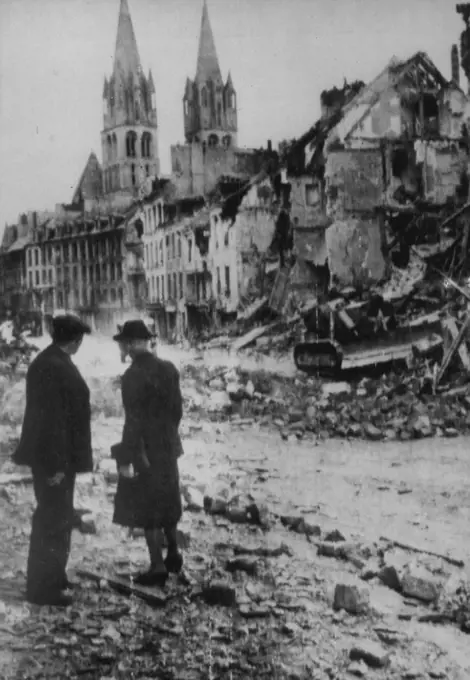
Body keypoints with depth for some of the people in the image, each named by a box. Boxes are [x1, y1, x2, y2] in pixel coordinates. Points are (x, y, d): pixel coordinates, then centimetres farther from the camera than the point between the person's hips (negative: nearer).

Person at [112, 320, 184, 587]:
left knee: (147, 507, 4)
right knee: (167, 502, 22)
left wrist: (126, 458, -17)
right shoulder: (169, 368, 0)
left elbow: (133, 420, -21)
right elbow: (177, 408, 7)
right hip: (168, 447, 7)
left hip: (145, 450, -7)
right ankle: (173, 555, 33)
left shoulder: (133, 376, -20)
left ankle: (158, 568, 9)